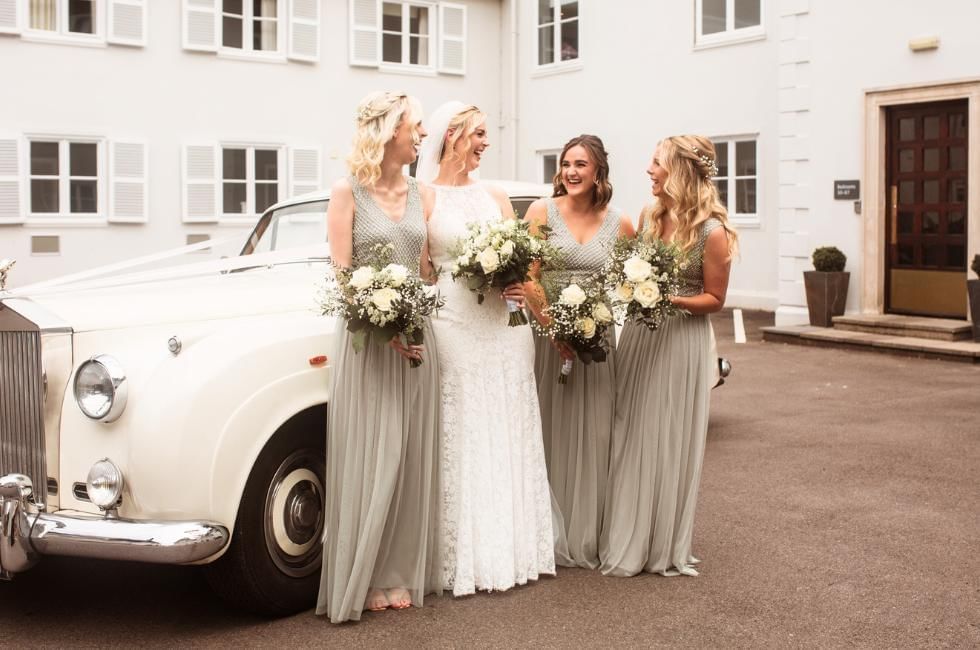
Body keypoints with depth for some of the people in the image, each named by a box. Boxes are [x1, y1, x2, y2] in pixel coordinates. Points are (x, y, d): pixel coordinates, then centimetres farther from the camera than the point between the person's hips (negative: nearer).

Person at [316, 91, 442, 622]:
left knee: (411, 459, 7)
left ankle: (401, 573, 17)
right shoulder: (348, 192, -5)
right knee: (368, 461, -1)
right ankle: (362, 579, 10)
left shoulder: (419, 193, 9)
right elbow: (342, 275, -9)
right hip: (367, 335, -5)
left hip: (416, 334, 5)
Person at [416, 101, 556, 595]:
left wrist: (521, 285, -6)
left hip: (504, 323, 5)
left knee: (508, 437, 8)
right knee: (461, 441, -2)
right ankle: (466, 557, 7)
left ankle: (512, 548, 18)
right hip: (454, 324, -5)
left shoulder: (495, 197, 14)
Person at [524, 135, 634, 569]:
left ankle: (587, 537, 17)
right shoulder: (542, 212, -2)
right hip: (548, 334, -2)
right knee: (549, 432, 3)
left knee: (592, 435, 6)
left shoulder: (619, 225, 3)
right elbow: (526, 278, -6)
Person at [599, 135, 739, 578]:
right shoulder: (648, 217, 5)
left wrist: (671, 300, -21)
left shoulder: (712, 232, -13)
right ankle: (628, 542, 21)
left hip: (681, 341, -6)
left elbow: (714, 299, -7)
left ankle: (666, 548, 17)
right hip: (638, 336, 6)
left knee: (671, 442, 2)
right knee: (631, 439, 9)